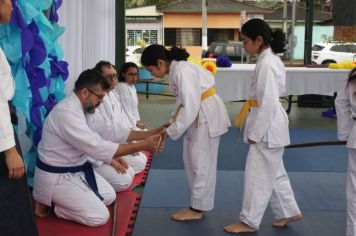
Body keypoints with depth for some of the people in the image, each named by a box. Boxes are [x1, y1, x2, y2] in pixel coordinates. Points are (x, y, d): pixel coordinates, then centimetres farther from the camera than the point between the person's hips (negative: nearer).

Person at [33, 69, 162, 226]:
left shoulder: (75, 107, 3)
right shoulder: (67, 113, -29)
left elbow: (88, 143, 17)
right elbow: (97, 146, -31)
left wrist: (110, 159, 7)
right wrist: (143, 145, -28)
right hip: (57, 177, -10)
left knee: (109, 196, 14)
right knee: (100, 217, -12)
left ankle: (56, 199, 13)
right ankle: (47, 203, 2)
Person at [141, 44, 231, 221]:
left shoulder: (181, 71, -25)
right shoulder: (175, 69, 5)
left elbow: (190, 107, -27)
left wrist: (172, 131, -18)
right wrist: (172, 122, 7)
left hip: (207, 115, -10)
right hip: (199, 114, 10)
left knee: (201, 162, 0)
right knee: (191, 160, 14)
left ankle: (197, 209, 12)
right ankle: (197, 205, 25)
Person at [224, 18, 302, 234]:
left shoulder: (266, 64, -22)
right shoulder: (272, 59, 9)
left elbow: (268, 103, -24)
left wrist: (255, 133, -17)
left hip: (268, 127, -10)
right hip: (273, 125, 10)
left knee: (258, 175, 2)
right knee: (274, 172, 20)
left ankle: (249, 221, 15)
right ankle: (288, 212, 33)